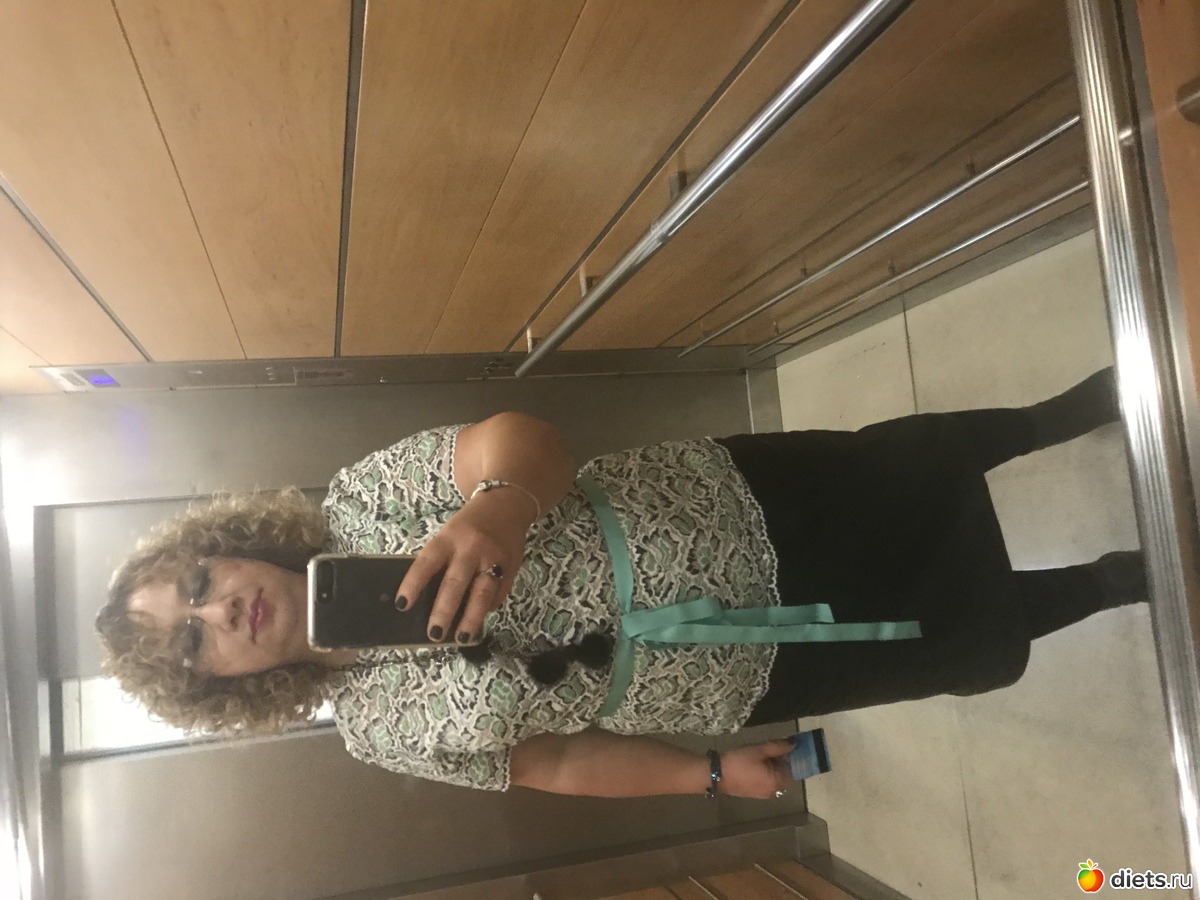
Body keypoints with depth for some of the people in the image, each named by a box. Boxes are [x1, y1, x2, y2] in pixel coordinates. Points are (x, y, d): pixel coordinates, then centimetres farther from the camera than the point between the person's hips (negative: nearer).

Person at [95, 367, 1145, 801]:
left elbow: (519, 437, -25)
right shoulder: (377, 726, -8)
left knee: (933, 460, 10)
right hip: (749, 672, 0)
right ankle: (1122, 581, 38)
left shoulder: (359, 502, -11)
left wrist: (501, 503, -47)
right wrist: (714, 775, -4)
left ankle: (1073, 409, 43)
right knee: (972, 643, 8)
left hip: (729, 503, 1)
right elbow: (558, 761, -1)